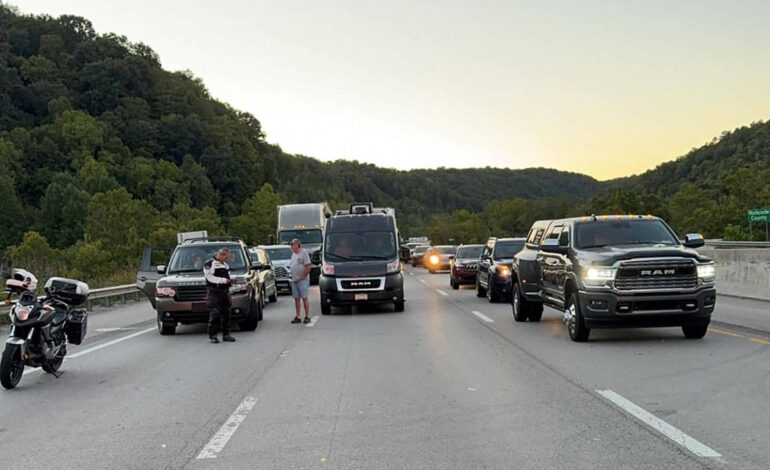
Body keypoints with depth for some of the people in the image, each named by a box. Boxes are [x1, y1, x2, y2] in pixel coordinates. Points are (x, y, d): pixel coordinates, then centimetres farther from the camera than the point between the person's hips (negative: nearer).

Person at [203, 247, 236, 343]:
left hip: (225, 291, 8)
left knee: (226, 313, 7)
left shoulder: (225, 264, 22)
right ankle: (212, 335, -9)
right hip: (214, 292, -7)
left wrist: (230, 280, 9)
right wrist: (224, 280, -18)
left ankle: (226, 334, 12)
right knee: (214, 314, -12)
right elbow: (210, 278, -14)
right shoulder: (209, 264, -4)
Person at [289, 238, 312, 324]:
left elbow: (309, 266, -14)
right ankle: (297, 317, 10)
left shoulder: (304, 253, -7)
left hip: (302, 280, -8)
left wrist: (303, 276, -15)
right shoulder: (293, 254, 17)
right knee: (296, 299, 7)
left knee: (304, 298, -6)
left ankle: (307, 317, -3)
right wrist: (293, 276, 11)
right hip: (294, 280, 8)